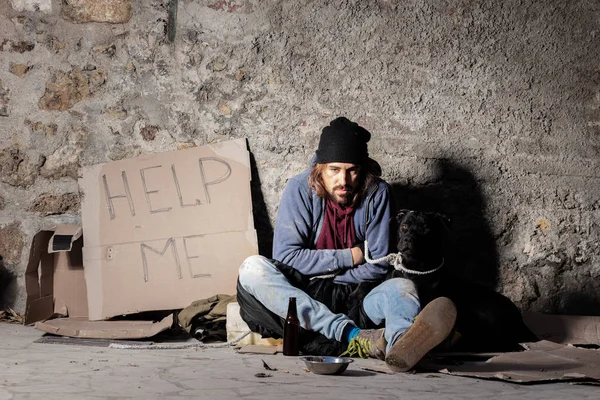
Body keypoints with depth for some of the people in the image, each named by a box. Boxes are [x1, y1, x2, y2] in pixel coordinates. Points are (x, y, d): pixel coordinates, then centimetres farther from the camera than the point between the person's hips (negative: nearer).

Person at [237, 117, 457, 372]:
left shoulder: (376, 193, -3)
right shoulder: (300, 190, -5)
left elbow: (377, 267, -2)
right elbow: (285, 256, -10)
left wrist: (324, 274, -8)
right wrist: (349, 257, -9)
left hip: (353, 297, 1)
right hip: (298, 297, 0)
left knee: (403, 287, -27)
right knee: (253, 268, -27)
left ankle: (400, 345, -68)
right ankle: (353, 336, -42)